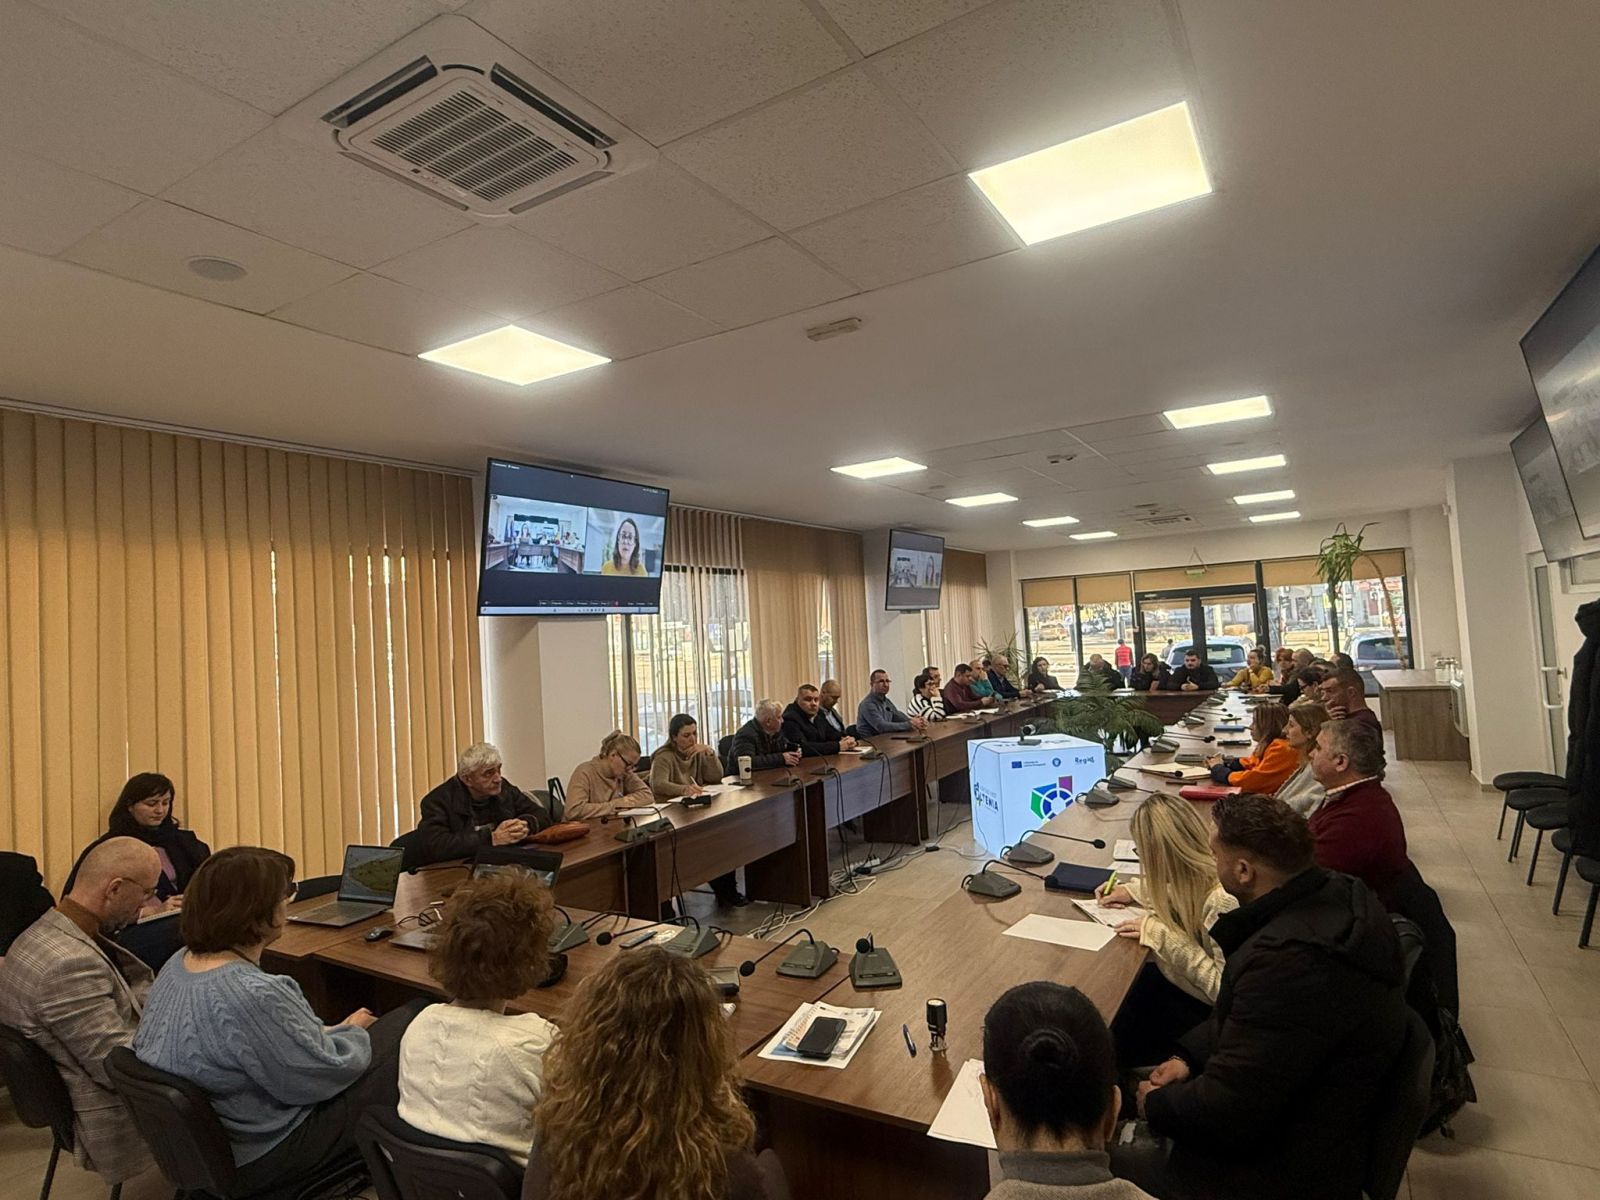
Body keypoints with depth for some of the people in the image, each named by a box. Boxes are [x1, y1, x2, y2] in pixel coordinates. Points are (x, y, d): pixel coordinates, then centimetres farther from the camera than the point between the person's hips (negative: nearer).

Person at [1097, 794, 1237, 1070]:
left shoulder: (1223, 903, -33)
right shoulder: (1197, 875, -9)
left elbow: (1223, 989, -28)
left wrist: (1165, 936, -26)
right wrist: (1134, 889, 5)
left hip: (1199, 1008, -7)